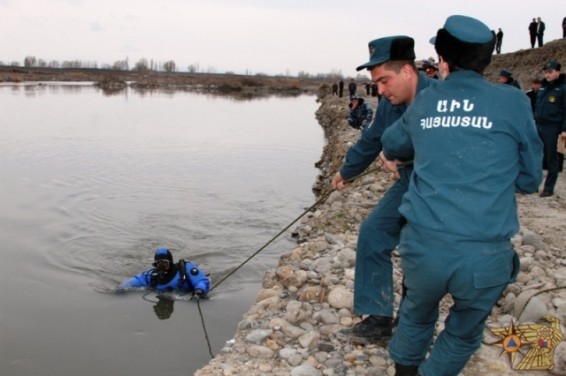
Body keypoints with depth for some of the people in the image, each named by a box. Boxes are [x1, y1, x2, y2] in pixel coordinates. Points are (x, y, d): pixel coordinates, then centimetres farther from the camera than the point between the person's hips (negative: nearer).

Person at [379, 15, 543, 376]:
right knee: (464, 334, 24)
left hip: (423, 246, 2)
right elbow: (530, 180, 8)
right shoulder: (513, 102, 1)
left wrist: (391, 156, 53)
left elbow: (392, 143, 30)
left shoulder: (423, 103, 9)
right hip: (485, 255, -2)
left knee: (417, 316, 29)